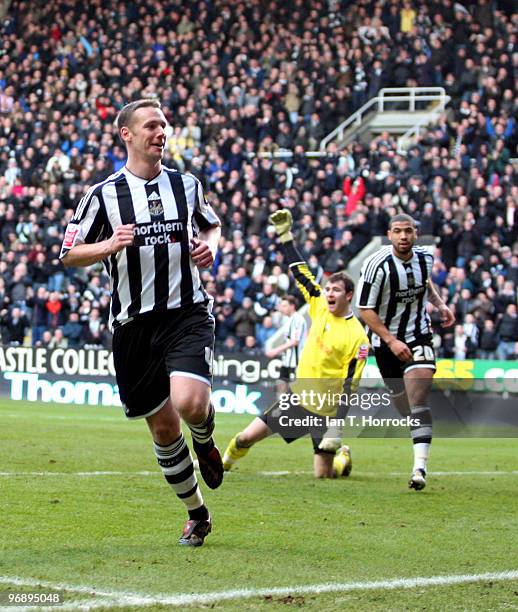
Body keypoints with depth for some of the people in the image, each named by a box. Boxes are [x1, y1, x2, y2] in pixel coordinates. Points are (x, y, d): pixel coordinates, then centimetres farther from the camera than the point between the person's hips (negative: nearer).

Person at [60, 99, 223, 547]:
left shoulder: (187, 184, 6)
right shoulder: (104, 195, -1)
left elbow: (211, 225, 25)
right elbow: (68, 254, 3)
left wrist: (209, 246, 2)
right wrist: (110, 245, -15)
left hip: (188, 313, 0)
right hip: (134, 323, 0)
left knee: (190, 402, -25)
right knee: (163, 427, 6)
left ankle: (205, 442, 13)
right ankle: (197, 514, 25)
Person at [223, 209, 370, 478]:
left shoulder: (357, 337, -15)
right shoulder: (320, 307, 0)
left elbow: (349, 388, -17)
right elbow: (300, 272, 9)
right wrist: (285, 234, 7)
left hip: (326, 411, -5)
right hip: (297, 396, 5)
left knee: (322, 475, -4)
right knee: (246, 438, 0)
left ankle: (342, 457, 30)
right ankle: (222, 465, 29)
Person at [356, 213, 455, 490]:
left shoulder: (425, 257, -3)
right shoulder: (377, 265, -19)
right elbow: (365, 309, -14)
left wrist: (440, 304, 7)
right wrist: (391, 341, -19)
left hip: (419, 336, 1)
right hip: (386, 340, -1)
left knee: (418, 401, -16)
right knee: (402, 403, 6)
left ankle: (420, 467, -24)